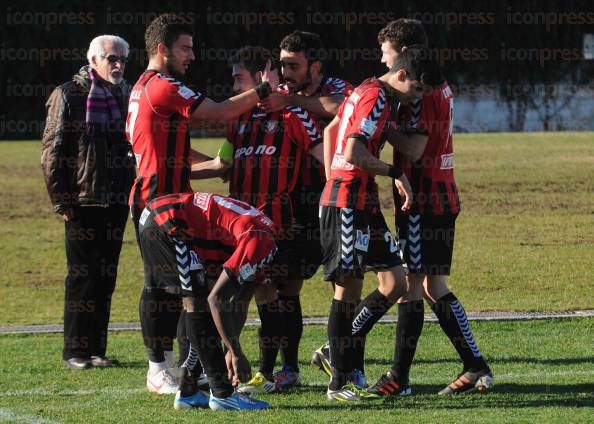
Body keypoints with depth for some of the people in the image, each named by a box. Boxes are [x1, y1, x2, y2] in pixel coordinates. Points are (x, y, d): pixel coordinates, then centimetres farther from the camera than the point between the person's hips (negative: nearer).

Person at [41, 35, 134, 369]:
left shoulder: (125, 96, 12)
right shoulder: (69, 96, -4)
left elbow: (135, 146, 22)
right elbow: (53, 152, -6)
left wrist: (133, 193, 13)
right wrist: (61, 200, -11)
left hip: (115, 201, 5)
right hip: (82, 202, -5)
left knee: (106, 278, 7)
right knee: (82, 276, -1)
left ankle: (97, 348, 13)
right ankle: (75, 350, 5)